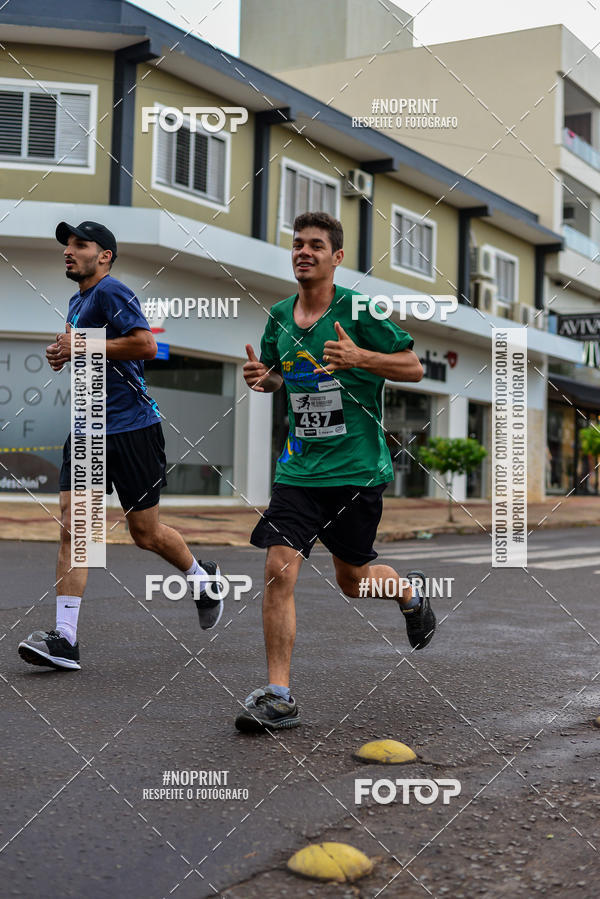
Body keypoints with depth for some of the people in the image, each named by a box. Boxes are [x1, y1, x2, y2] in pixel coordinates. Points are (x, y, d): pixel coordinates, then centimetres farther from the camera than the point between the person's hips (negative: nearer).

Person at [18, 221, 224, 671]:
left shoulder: (111, 291, -11)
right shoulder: (77, 301, 17)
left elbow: (146, 344, -23)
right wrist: (63, 354, 10)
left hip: (132, 427, -8)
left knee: (146, 533, 3)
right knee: (72, 526, -4)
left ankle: (203, 578, 32)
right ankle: (65, 639, -5)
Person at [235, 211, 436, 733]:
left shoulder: (357, 309, -9)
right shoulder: (279, 317, 6)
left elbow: (414, 368, -6)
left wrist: (359, 357, -22)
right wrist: (261, 377, -1)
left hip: (358, 469, -3)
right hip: (300, 468, 4)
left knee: (352, 579, 10)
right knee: (280, 568, -12)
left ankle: (410, 592, 45)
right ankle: (278, 696, -4)